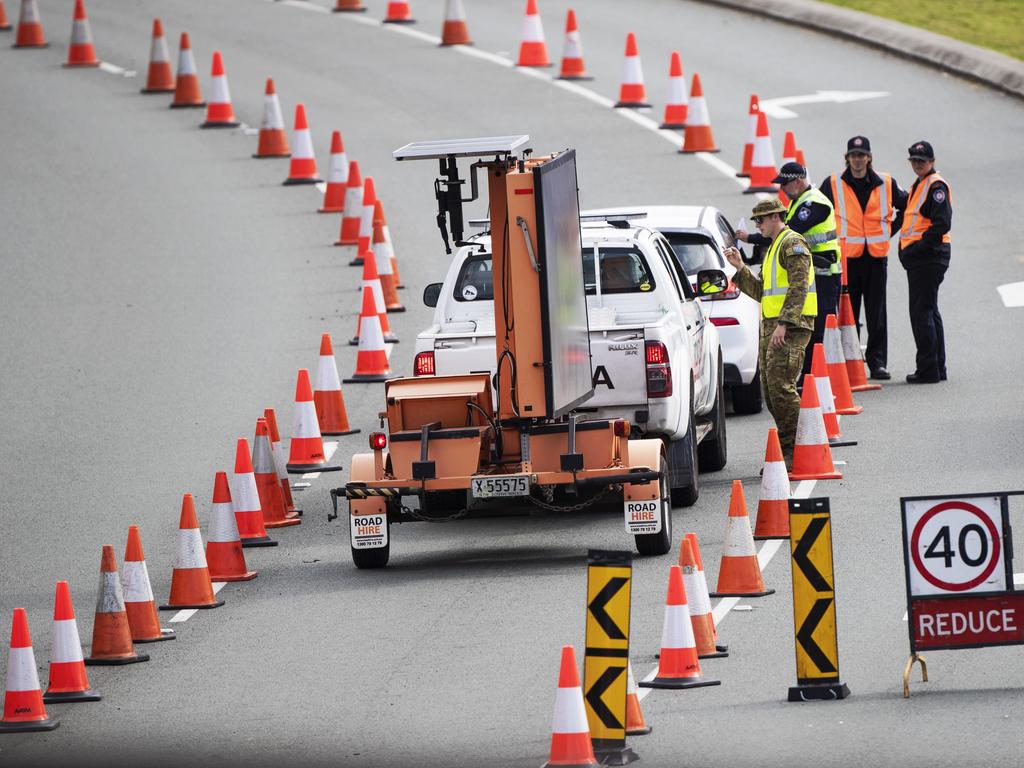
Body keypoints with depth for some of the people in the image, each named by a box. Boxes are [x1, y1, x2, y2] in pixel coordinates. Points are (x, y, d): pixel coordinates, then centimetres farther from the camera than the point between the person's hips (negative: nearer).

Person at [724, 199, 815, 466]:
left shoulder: (793, 243, -7)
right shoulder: (773, 248, 24)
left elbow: (798, 287, -17)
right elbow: (761, 292, 26)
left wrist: (784, 324, -25)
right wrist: (740, 268, 15)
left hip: (791, 327, -10)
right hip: (770, 327, 10)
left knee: (781, 386, -16)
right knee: (770, 391, 7)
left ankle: (794, 453, -15)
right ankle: (788, 449, 11)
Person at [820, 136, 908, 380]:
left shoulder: (886, 184, 5)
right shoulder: (833, 185, 0)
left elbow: (906, 207, 20)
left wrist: (891, 230, 11)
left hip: (876, 256, 1)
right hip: (847, 257, -1)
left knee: (877, 314, 3)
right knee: (847, 313, 0)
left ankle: (877, 362, 7)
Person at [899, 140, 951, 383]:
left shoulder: (936, 185, -12)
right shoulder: (918, 186, 19)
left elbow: (942, 223, -21)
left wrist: (919, 247, -20)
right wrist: (907, 249, 12)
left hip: (929, 255, -11)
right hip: (919, 259, 11)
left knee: (922, 312, -9)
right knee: (929, 312, 15)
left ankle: (928, 369, -8)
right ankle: (936, 368, 21)